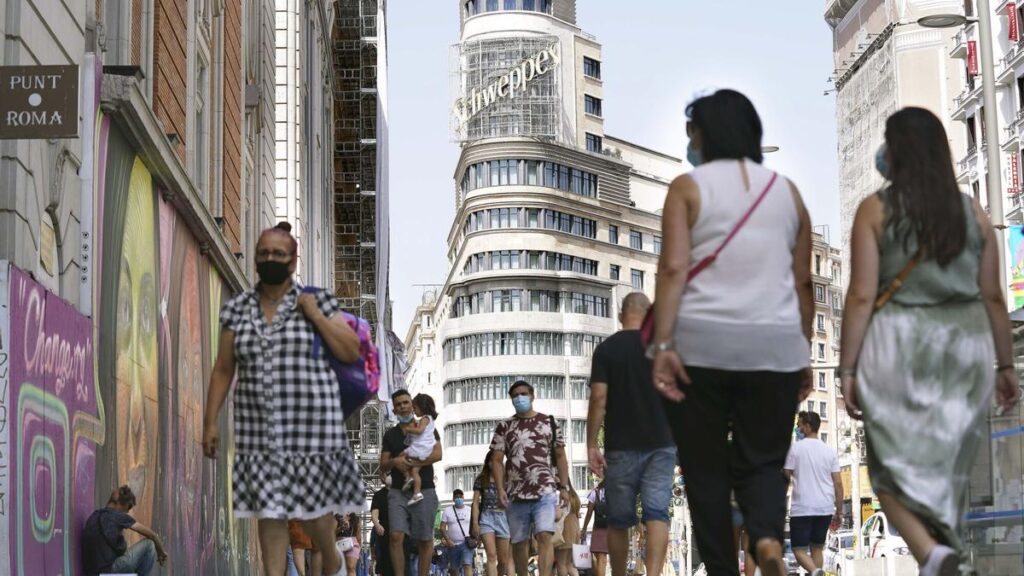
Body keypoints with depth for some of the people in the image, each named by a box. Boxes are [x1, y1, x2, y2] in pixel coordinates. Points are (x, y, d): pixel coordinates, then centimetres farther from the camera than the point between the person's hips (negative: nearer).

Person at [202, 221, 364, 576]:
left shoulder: (315, 302, 3)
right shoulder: (237, 309, 8)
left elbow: (351, 353, -1)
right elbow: (223, 370, 9)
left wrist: (316, 316, -10)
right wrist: (210, 422, 5)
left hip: (310, 423, -2)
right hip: (259, 426, 2)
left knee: (310, 504, 2)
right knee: (269, 508, 0)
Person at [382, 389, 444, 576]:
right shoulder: (390, 435, 17)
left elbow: (437, 454, -6)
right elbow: (383, 466, 13)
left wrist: (409, 461, -11)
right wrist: (395, 462, -10)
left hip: (424, 491, -2)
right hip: (398, 492, 2)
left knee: (424, 540, -2)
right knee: (396, 536, -14)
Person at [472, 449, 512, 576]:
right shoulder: (481, 479, 10)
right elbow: (476, 502, 6)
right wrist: (475, 522, -4)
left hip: (503, 517, 2)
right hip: (486, 517, -2)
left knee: (503, 560, 5)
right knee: (491, 556, -15)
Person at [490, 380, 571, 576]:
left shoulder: (549, 423, 9)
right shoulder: (504, 427, 9)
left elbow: (560, 457, 11)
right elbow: (497, 461, 6)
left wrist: (564, 487, 3)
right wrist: (500, 489, -7)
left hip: (545, 491, -2)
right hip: (516, 494, 2)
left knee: (544, 536, -18)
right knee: (518, 543, 8)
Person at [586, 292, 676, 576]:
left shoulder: (606, 349, -1)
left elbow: (598, 398, -8)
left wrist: (591, 445, -7)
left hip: (621, 447, -1)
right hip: (661, 443, 1)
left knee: (619, 520, 9)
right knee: (657, 514, -7)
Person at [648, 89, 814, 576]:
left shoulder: (688, 187, -1)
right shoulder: (787, 191, 10)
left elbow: (674, 268, -11)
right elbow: (802, 283, 10)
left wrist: (663, 344, -14)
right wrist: (805, 354, 15)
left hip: (699, 344, -3)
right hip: (774, 347, 3)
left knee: (705, 465, 8)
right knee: (762, 459, 11)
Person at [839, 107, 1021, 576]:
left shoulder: (875, 210, -4)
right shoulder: (972, 212, 6)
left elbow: (862, 296, -9)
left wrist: (848, 368, -5)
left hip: (898, 347, -3)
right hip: (965, 346, 3)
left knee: (896, 465, 3)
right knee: (946, 469, 11)